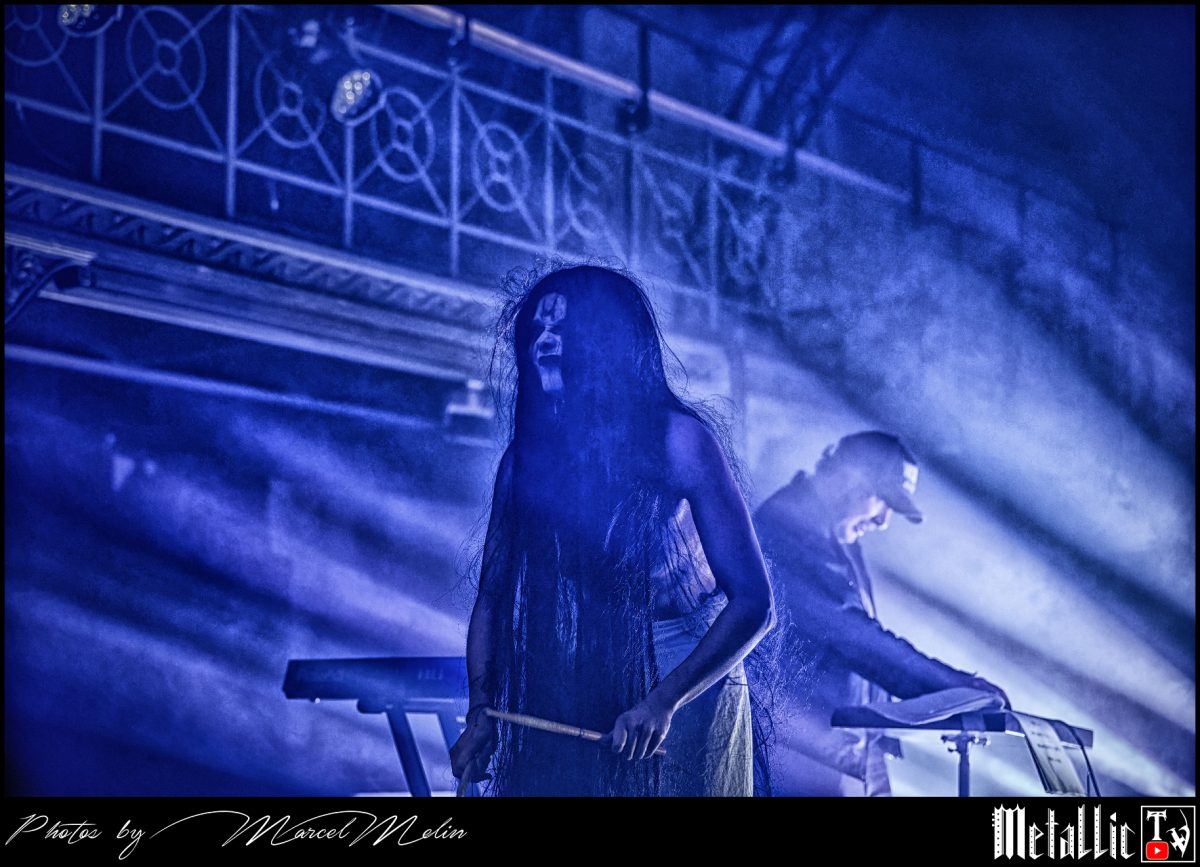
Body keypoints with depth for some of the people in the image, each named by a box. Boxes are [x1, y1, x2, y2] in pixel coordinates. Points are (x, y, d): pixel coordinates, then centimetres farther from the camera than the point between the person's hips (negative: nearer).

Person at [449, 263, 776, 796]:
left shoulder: (676, 439, -13)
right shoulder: (525, 455, 2)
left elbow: (752, 602, -17)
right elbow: (491, 598, 3)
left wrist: (663, 701, -25)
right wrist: (480, 711, -10)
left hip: (683, 689, -4)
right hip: (557, 707, 4)